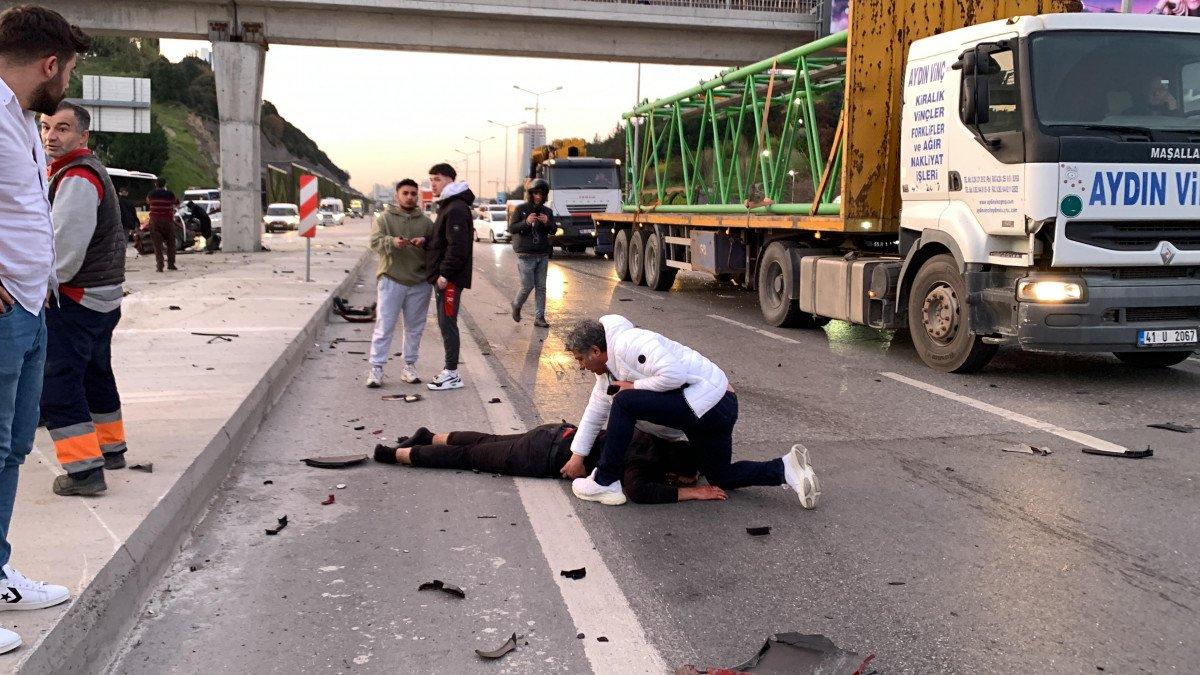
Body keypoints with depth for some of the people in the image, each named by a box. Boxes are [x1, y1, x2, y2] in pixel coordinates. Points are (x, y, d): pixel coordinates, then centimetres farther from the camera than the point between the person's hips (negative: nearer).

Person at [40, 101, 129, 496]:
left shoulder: (77, 177, -17)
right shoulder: (89, 169, 17)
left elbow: (66, 244, -23)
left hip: (76, 299, -11)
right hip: (104, 294, 11)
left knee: (58, 383, -10)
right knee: (96, 374, 22)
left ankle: (83, 470, -12)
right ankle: (111, 448, 36)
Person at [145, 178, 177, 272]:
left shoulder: (152, 194, 1)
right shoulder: (170, 194, -3)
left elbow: (147, 201, 21)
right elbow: (177, 203, 11)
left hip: (155, 220, 0)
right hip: (168, 220, 0)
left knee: (157, 244, 0)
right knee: (170, 243, 11)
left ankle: (159, 265, -8)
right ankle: (171, 264, 11)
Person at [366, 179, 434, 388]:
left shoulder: (425, 221, 11)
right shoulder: (384, 218, 3)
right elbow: (375, 241, -9)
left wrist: (425, 242, -13)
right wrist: (393, 242, -28)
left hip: (419, 283, 3)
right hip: (391, 279, -3)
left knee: (414, 328, 10)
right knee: (384, 327, -3)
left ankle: (409, 367, 21)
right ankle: (376, 368, 2)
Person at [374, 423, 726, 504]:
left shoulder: (663, 443, -6)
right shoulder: (644, 460, -30)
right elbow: (637, 491, -49)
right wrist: (690, 493, -41)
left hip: (561, 435, 7)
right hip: (547, 456, -7)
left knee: (487, 442, 25)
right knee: (471, 457, 8)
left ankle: (428, 437, 42)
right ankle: (394, 454, 21)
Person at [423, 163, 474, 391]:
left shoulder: (456, 209, -15)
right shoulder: (446, 206, 19)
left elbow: (458, 247, -22)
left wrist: (444, 275, -21)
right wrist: (425, 242, 5)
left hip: (450, 278, -10)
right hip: (443, 276, 10)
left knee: (447, 323, -7)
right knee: (445, 323, 13)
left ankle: (452, 374, -1)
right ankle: (450, 369, 20)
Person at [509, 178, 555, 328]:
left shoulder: (547, 212, 10)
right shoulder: (520, 209, -1)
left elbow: (553, 231, 5)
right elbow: (512, 228, -8)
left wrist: (547, 223, -16)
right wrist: (526, 222, -24)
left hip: (543, 255, 4)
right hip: (526, 255, -4)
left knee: (541, 287, 3)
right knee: (527, 286, -5)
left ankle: (539, 318, 8)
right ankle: (517, 306, 23)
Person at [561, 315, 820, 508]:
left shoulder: (626, 344, -16)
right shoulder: (608, 369, 18)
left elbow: (674, 374, -27)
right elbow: (595, 412, 24)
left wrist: (634, 386, -14)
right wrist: (577, 456, 23)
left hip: (709, 400, -11)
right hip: (714, 406, 11)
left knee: (624, 403, -14)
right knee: (721, 478, 21)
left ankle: (605, 483, -7)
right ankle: (787, 466, 12)